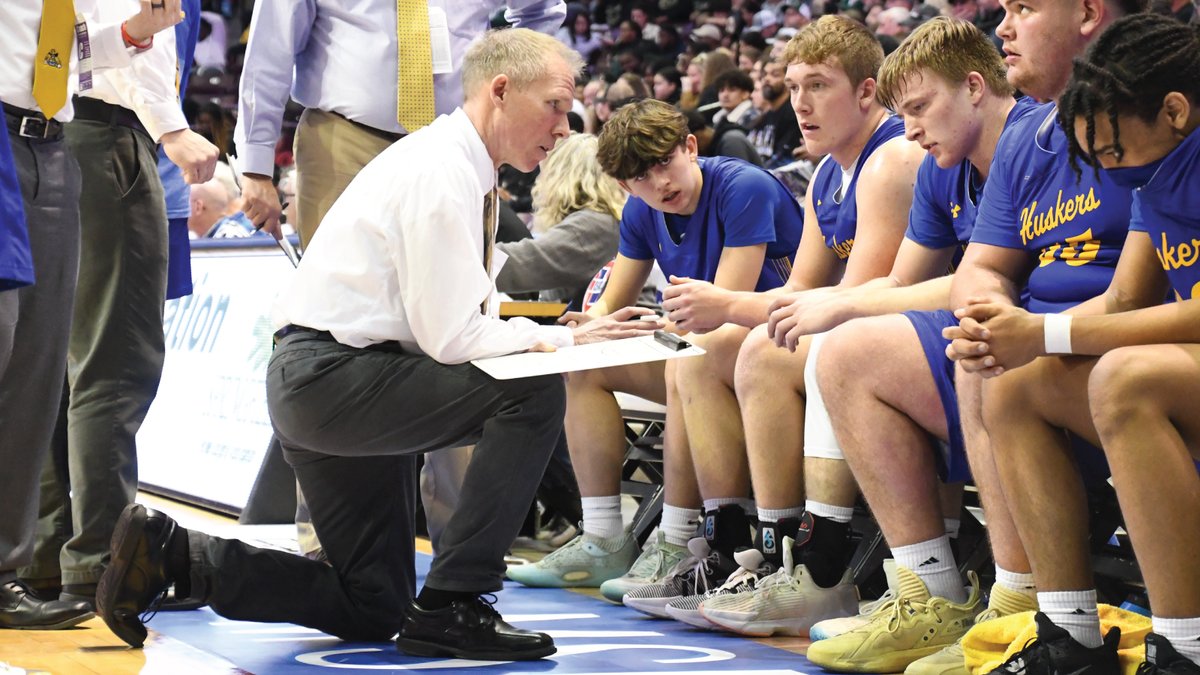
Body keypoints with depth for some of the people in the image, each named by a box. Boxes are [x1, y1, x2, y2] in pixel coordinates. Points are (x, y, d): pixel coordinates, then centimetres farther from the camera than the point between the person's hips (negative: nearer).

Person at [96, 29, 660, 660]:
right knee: (534, 393, -23)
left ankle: (170, 553, 11)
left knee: (372, 610, 14)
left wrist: (559, 332, -1)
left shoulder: (464, 170, 13)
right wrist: (567, 338, -12)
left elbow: (463, 318, 14)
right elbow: (452, 339, -21)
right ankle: (450, 606, -17)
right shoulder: (440, 172, -18)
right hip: (328, 376, -10)